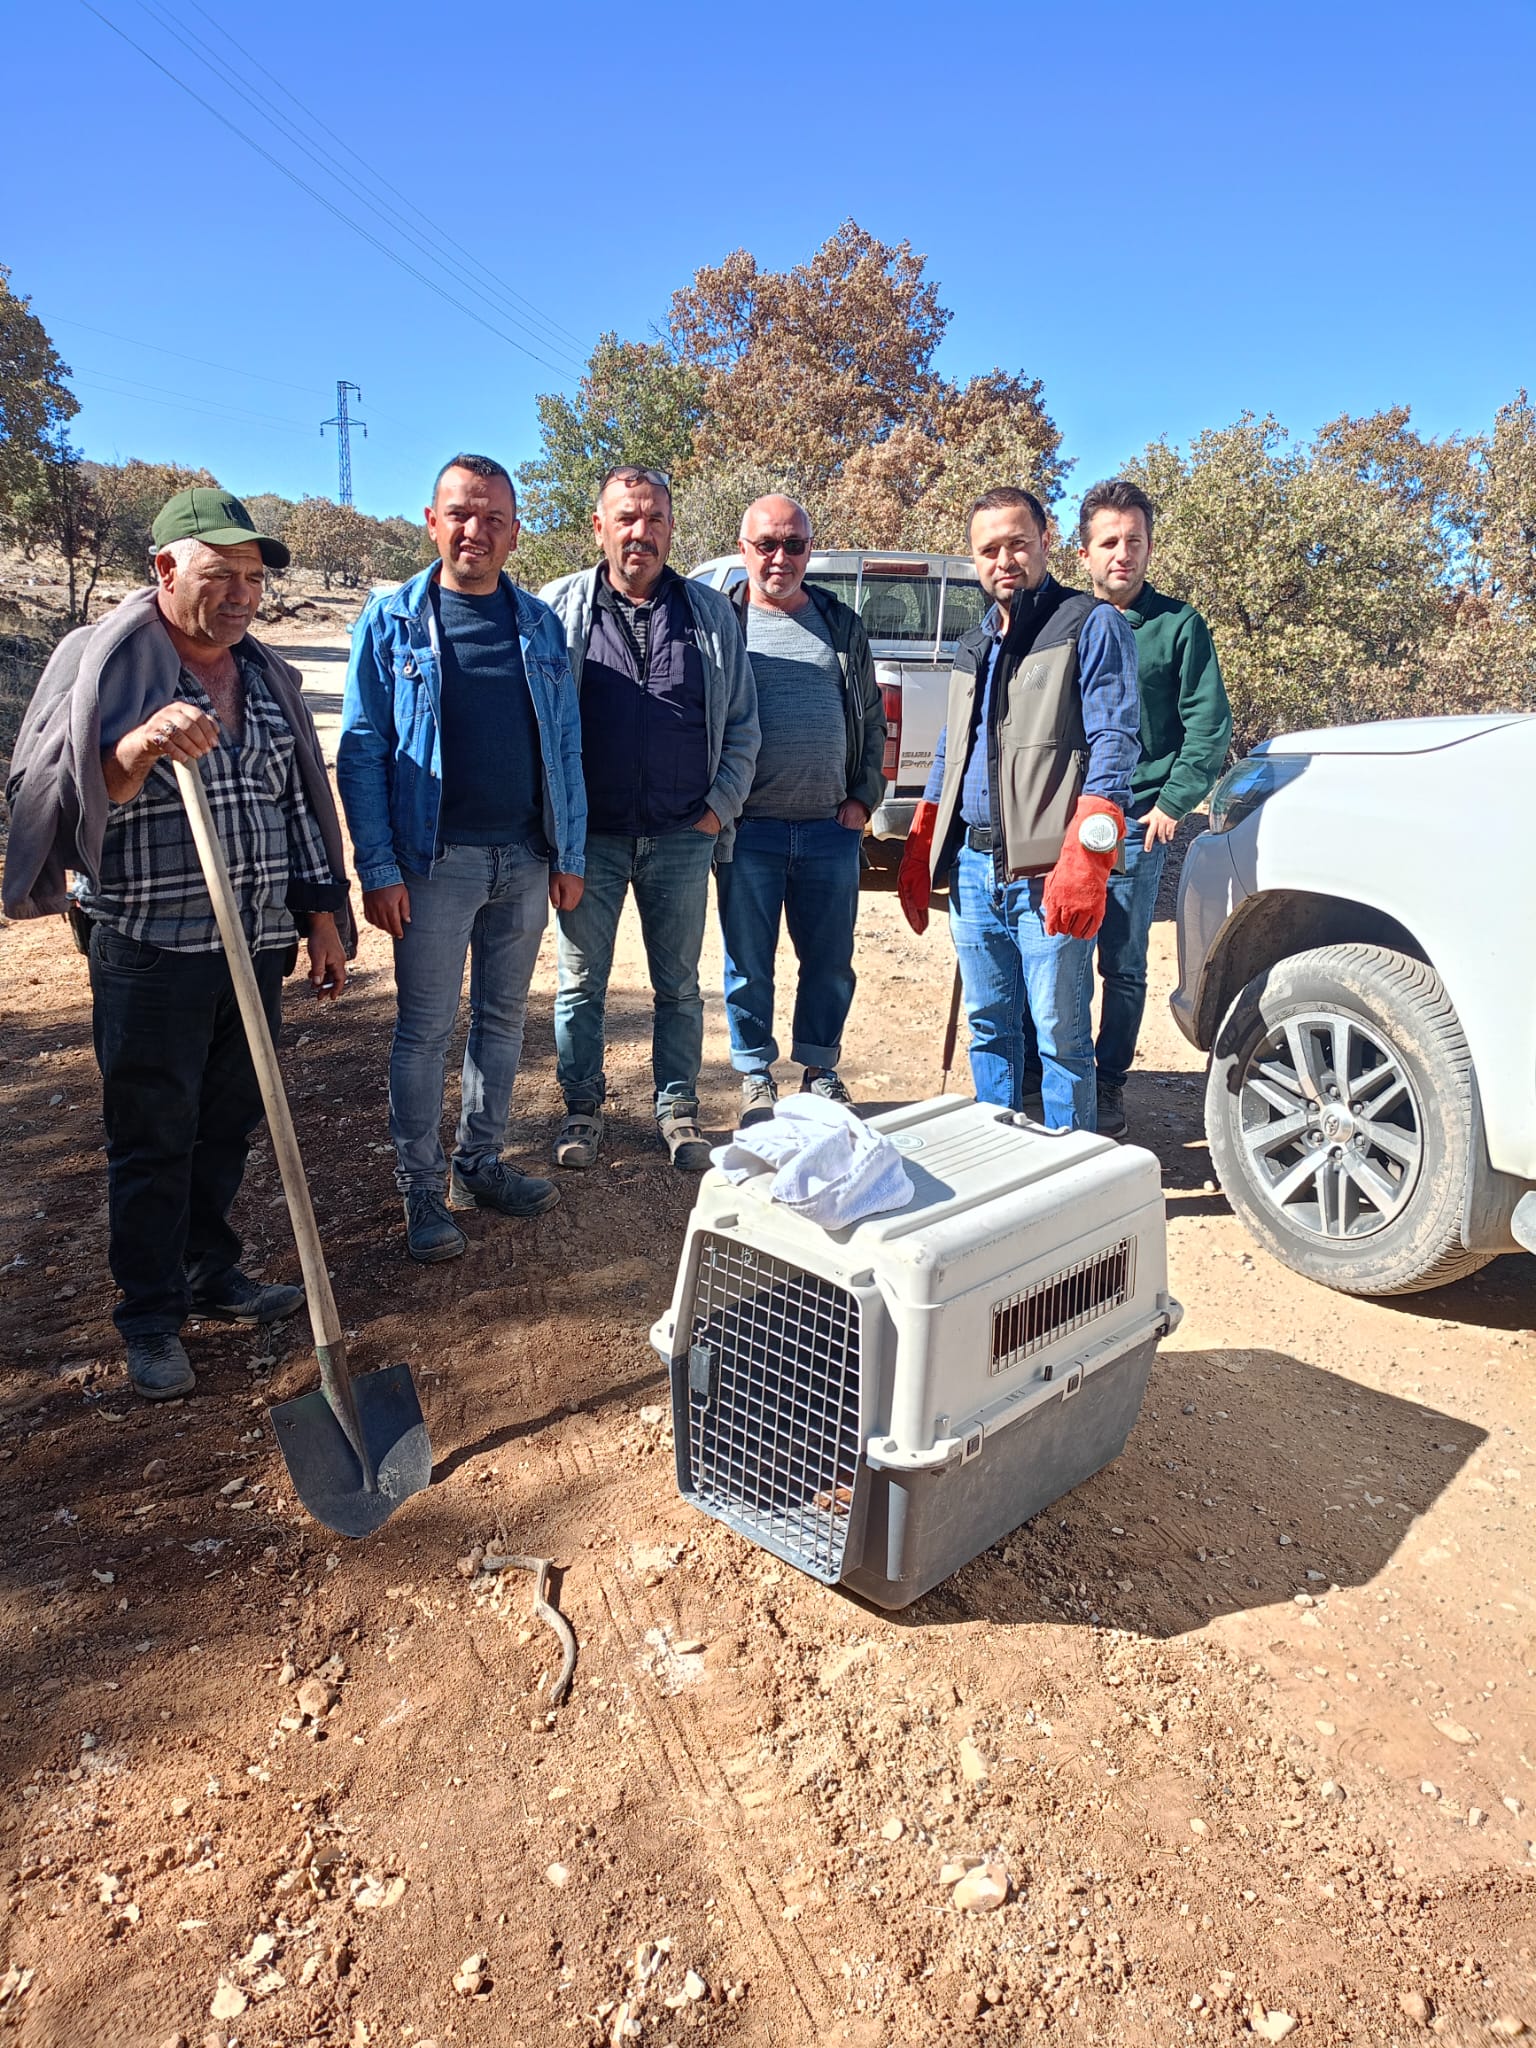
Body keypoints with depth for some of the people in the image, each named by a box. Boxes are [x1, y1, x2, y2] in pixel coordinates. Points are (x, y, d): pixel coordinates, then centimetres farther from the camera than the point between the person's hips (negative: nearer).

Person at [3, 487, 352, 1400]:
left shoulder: (269, 675, 12)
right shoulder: (104, 659, -5)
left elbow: (300, 801, 17)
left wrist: (323, 917, 14)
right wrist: (140, 749, -30)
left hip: (257, 945, 5)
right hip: (151, 952, -5)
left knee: (230, 1123, 14)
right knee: (153, 1138, 3)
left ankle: (211, 1273, 31)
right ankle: (153, 1318, 18)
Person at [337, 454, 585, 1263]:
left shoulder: (540, 623, 9)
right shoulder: (392, 620, -1)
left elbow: (565, 745, 9)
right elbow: (361, 751, -4)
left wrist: (570, 855, 4)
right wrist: (378, 868, -11)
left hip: (526, 860, 4)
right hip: (436, 861, -3)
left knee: (502, 1017, 12)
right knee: (425, 1028, 2)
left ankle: (480, 1164, 28)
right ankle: (421, 1189, 15)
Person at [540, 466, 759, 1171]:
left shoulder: (711, 613, 6)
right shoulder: (560, 607, 1)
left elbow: (742, 723, 9)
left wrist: (721, 805, -1)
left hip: (682, 839, 1)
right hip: (590, 837, -1)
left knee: (679, 985, 10)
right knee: (581, 981, 9)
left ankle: (677, 1109, 25)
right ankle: (582, 1105, 25)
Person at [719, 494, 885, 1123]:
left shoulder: (842, 624, 13)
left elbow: (871, 719, 16)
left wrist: (863, 796, 6)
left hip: (832, 827, 3)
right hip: (748, 829, -2)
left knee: (830, 960, 9)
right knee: (749, 961, 5)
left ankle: (820, 1070, 25)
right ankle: (756, 1079, 19)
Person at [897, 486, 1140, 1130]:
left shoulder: (1091, 624, -2)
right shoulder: (973, 646, 20)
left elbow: (1113, 745, -12)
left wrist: (1085, 859, -23)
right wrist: (919, 852, 19)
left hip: (1043, 871, -7)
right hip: (971, 866, 7)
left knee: (1060, 1032, -2)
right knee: (988, 1026, 14)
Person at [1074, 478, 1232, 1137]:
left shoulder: (1178, 625, 2)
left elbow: (1210, 726, 0)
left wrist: (1173, 802, -7)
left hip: (1135, 821, -2)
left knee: (1124, 965, 5)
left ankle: (1108, 1084, 18)